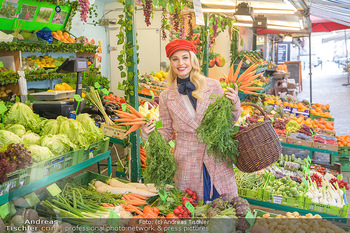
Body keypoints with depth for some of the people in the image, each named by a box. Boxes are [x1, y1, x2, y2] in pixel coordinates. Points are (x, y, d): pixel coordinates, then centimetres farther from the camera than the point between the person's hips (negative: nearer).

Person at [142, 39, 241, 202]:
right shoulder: (166, 97, 2)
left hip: (217, 158, 0)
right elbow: (166, 132, 9)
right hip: (187, 162, 0)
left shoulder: (213, 86, 0)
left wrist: (234, 103, -10)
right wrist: (148, 133, -9)